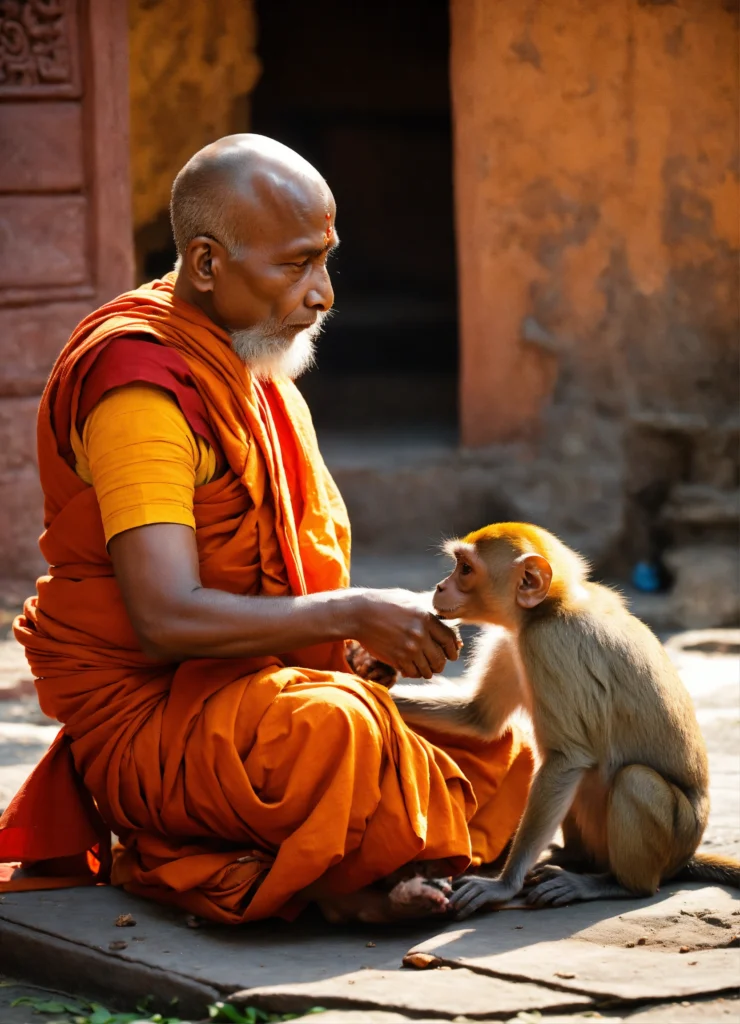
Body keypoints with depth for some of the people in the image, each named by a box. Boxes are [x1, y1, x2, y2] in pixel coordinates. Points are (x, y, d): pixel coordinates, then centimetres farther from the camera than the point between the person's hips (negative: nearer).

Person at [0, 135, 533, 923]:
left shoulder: (260, 369, 13)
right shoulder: (140, 383, -18)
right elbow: (168, 617, -27)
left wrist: (367, 638, -1)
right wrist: (351, 616, -20)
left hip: (259, 683, 10)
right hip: (146, 712, -10)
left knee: (503, 754, 1)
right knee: (325, 731, -39)